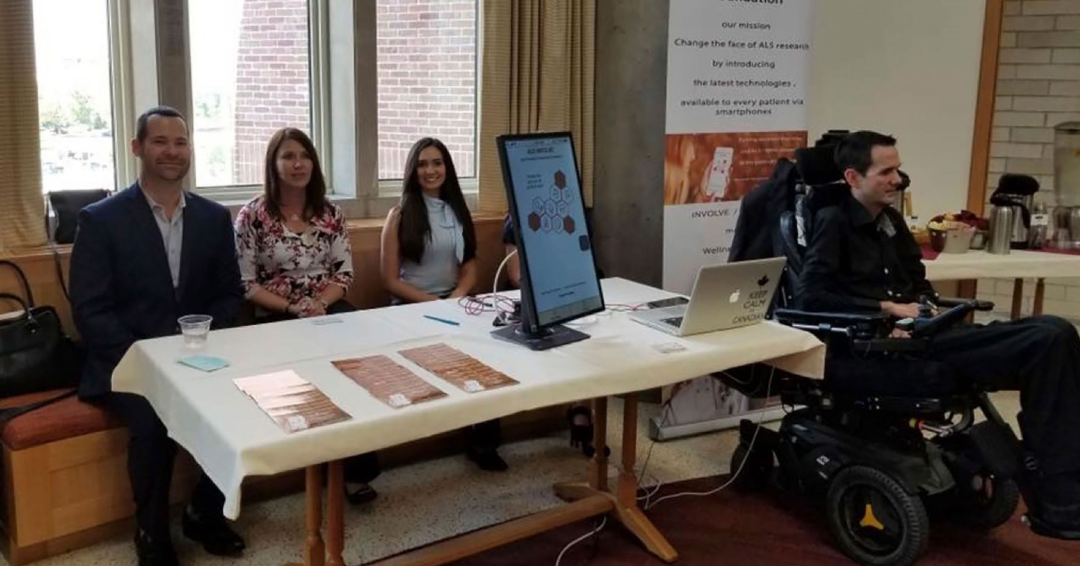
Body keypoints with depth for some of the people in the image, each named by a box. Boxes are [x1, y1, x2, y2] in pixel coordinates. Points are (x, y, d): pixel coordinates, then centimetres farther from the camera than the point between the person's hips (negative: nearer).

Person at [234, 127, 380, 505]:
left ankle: (357, 467, -22)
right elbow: (246, 284, -3)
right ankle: (352, 466, -17)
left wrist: (321, 304, -12)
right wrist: (291, 308, -16)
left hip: (330, 311, 3)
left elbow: (344, 273, 7)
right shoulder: (252, 216, 0)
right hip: (277, 319, -3)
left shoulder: (331, 214, 10)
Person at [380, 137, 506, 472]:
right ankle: (477, 437, -16)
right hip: (411, 307, -4)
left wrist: (455, 299, -8)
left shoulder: (458, 211, 14)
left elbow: (470, 269, 13)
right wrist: (432, 302, -14)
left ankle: (485, 438, -22)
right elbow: (390, 280, -4)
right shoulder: (400, 215, 0)